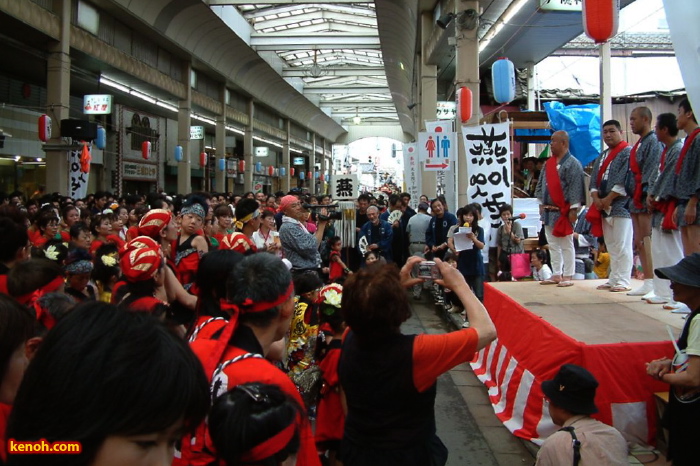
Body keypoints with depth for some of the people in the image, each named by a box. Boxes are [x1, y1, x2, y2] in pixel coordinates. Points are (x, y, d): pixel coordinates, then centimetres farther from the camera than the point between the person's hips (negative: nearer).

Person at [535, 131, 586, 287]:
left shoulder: (572, 164, -9)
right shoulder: (549, 163, 13)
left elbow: (575, 187, -14)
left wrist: (573, 209, -18)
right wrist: (541, 203, 14)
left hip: (563, 211, -8)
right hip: (549, 210, 8)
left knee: (566, 245, 1)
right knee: (552, 245, 12)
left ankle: (567, 276, 7)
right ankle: (556, 275, 20)